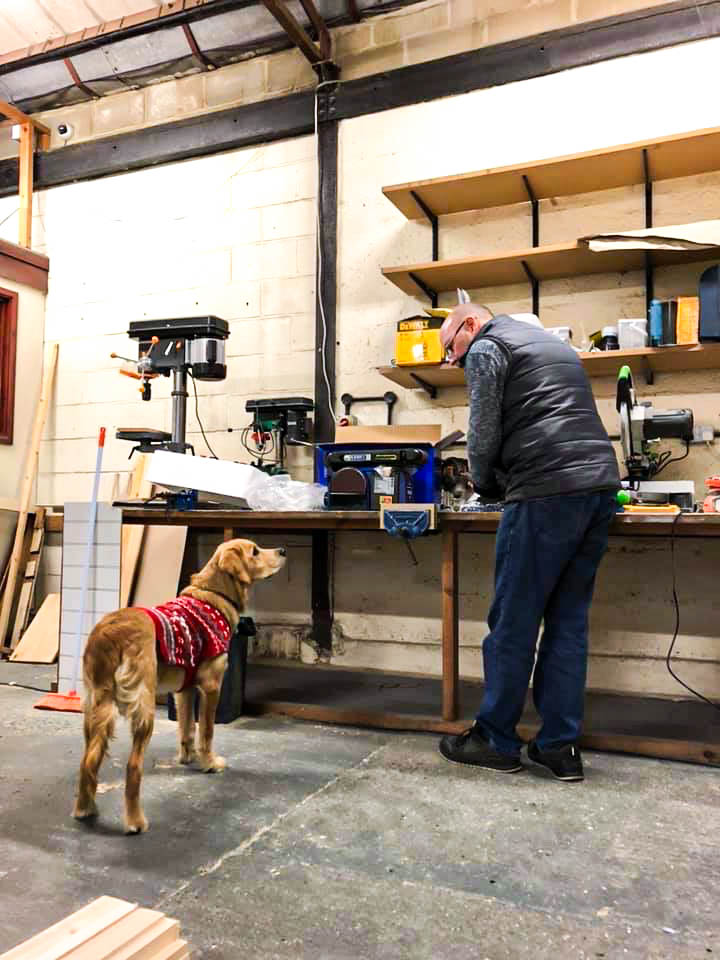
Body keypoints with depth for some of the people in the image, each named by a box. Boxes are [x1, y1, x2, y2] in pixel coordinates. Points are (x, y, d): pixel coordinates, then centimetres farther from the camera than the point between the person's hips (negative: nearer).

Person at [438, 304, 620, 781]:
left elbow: (484, 433, -5)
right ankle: (561, 746, 14)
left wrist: (486, 486, 13)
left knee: (513, 623, 2)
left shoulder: (486, 348, 2)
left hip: (548, 491, -8)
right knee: (569, 621, 11)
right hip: (601, 483, 8)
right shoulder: (552, 343, 28)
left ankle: (496, 741, 13)